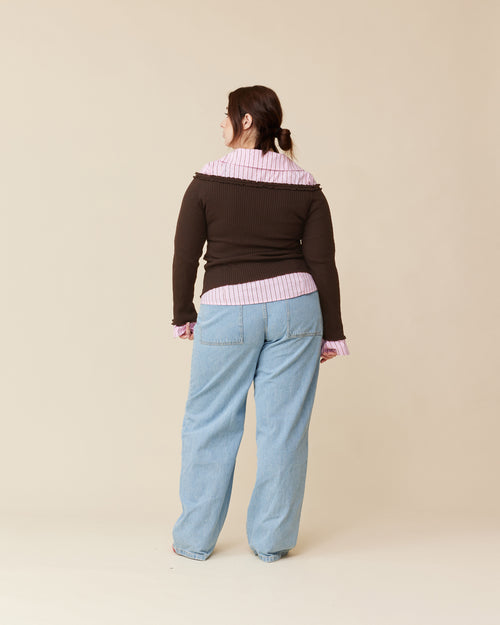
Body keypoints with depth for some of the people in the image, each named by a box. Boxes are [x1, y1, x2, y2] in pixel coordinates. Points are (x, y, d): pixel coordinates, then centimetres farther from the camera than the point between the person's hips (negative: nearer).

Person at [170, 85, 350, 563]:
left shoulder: (206, 182, -4)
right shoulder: (306, 187, 2)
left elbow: (185, 255, 0)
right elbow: (323, 264, 0)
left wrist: (183, 315, 14)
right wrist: (332, 333, 7)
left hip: (227, 312, -2)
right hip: (294, 308, 2)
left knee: (209, 425, 11)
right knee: (283, 426, 8)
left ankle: (195, 538, 21)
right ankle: (272, 540, 18)